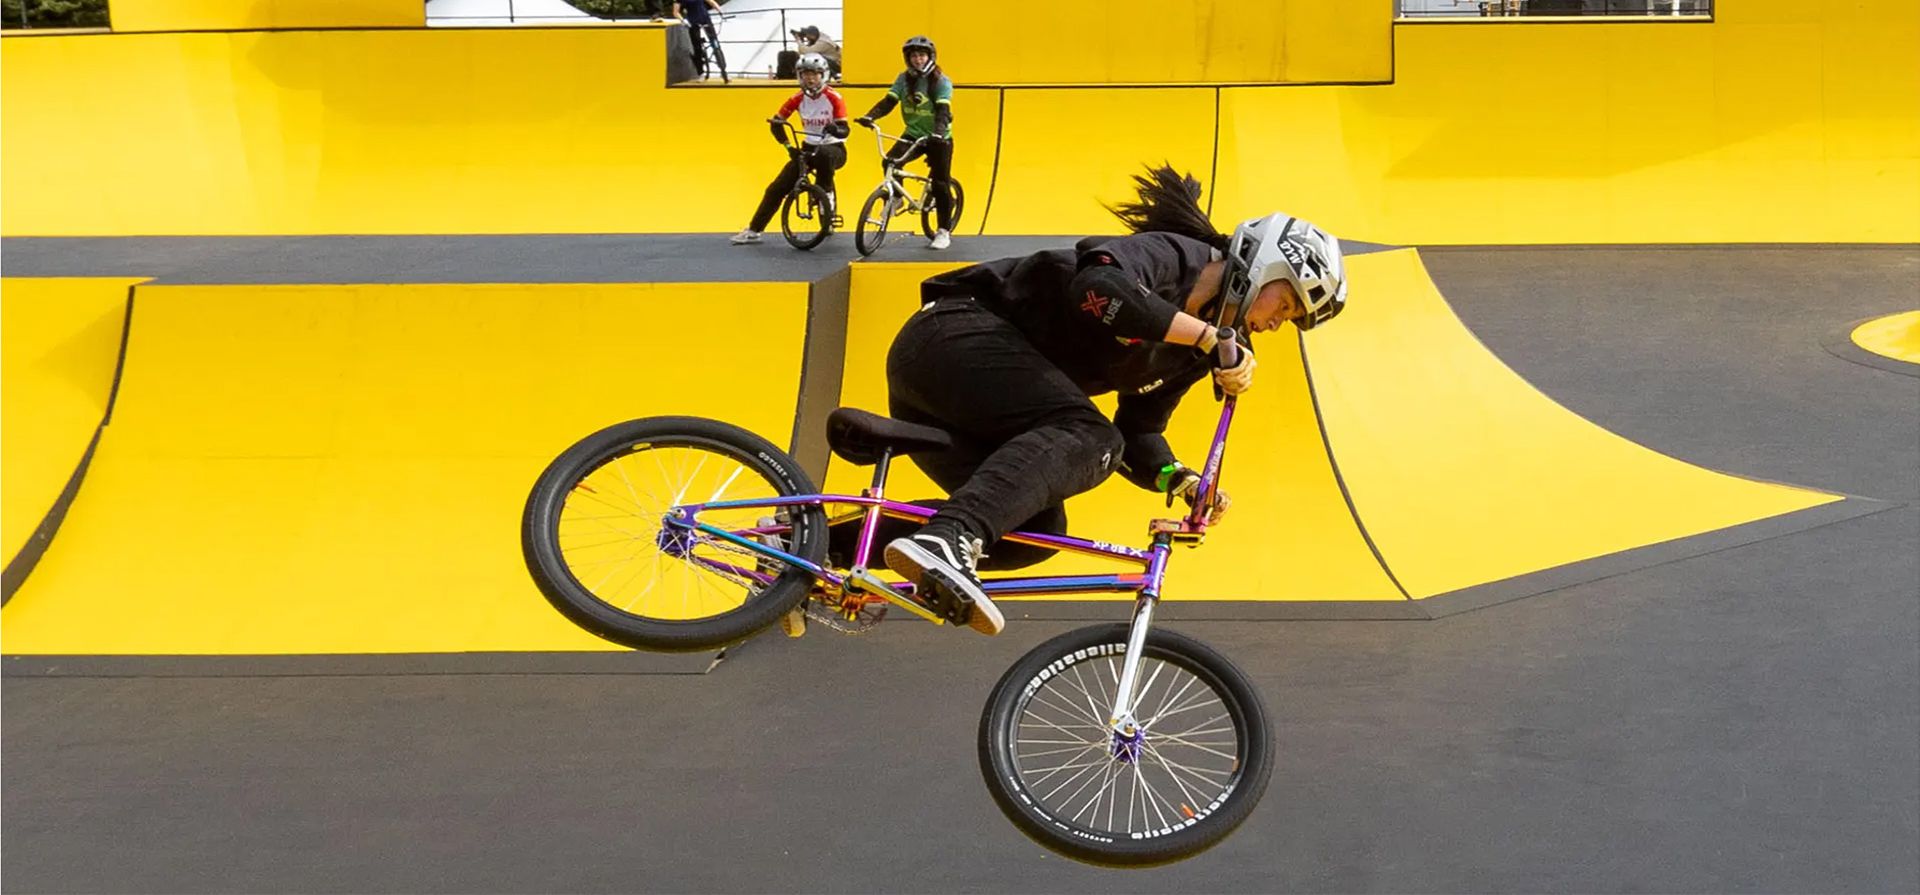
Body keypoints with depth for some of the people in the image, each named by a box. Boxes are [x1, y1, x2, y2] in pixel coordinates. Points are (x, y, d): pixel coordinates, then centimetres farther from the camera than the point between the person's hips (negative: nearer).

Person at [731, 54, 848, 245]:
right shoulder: (798, 99, -3)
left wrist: (836, 129, -41)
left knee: (824, 155, -42)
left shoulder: (834, 98, -13)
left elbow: (844, 130, -17)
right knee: (777, 188, -6)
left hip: (833, 148, -4)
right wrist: (788, 146, -15)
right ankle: (753, 231, 2)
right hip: (809, 148, 4)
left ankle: (827, 196, -16)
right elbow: (776, 122, -2)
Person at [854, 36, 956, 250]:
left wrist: (938, 133, -44)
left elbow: (943, 111, -26)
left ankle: (944, 231, 6)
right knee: (890, 161, -23)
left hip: (939, 138, -3)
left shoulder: (941, 81, -13)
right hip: (913, 134, 3)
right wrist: (869, 117, -28)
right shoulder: (904, 79, -1)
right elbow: (888, 101, -10)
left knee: (940, 183, -5)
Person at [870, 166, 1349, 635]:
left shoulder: (1190, 356, 16)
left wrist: (1180, 479, -3)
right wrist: (1210, 337, -26)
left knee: (1033, 533, -2)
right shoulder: (1170, 255, -10)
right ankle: (946, 540, -47)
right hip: (957, 333, -10)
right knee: (1087, 436, -29)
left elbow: (1137, 435, 18)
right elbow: (1099, 288, -32)